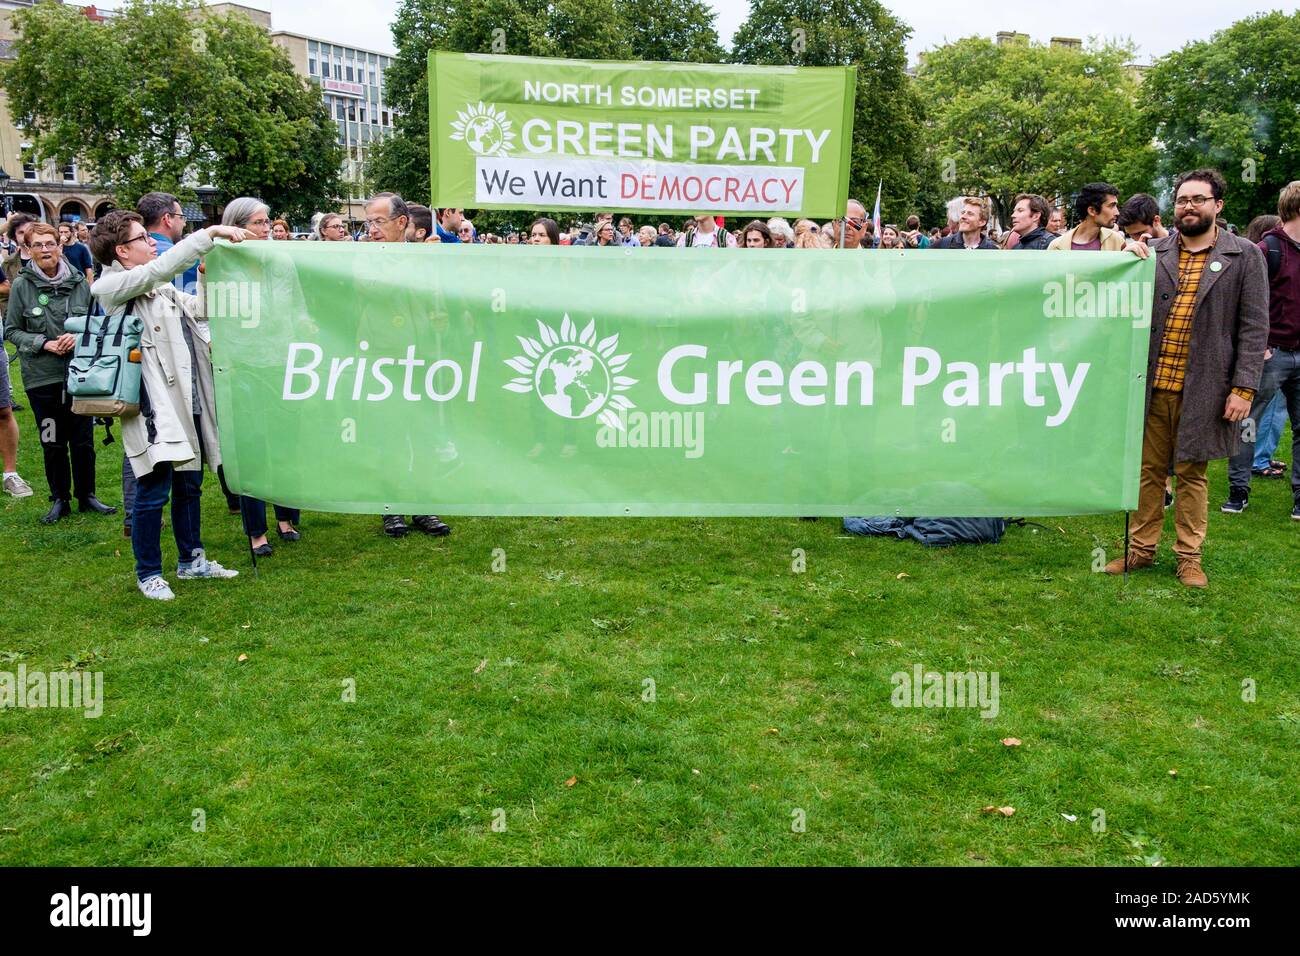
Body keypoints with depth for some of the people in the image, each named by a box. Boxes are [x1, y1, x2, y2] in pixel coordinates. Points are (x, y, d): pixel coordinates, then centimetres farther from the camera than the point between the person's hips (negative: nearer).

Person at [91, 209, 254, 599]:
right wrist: (210, 233, -20)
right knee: (153, 492, -2)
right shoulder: (112, 286, -9)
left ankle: (191, 559, 30)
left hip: (186, 399, 9)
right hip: (154, 404, -8)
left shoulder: (159, 288, 16)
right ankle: (148, 573, 12)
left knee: (189, 484, 17)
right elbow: (163, 267, -22)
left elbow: (200, 308, 24)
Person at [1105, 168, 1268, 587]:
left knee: (1191, 474, 8)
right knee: (1148, 470, 10)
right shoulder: (1153, 252, 7)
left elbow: (1253, 327, -1)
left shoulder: (1244, 256, 2)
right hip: (1151, 384, 2)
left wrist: (1244, 388, -8)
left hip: (1202, 389, -2)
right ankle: (1141, 549, 22)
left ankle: (1189, 556, 20)